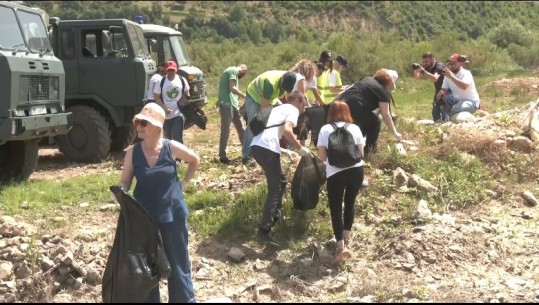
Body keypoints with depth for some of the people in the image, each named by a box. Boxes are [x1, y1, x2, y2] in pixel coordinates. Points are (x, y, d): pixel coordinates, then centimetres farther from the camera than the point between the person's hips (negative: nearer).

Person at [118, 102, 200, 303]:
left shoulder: (172, 148, -9)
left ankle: (184, 300, 24)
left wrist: (184, 182, 3)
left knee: (178, 263, 10)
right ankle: (149, 301, 28)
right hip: (144, 216, 2)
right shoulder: (132, 152, -6)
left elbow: (195, 161, 9)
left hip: (173, 214, -1)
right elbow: (125, 182, -4)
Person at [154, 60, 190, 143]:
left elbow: (187, 94, 11)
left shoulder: (182, 80, 0)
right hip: (165, 115, 1)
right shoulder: (161, 82, -4)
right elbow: (156, 97, -5)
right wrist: (165, 108, -17)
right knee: (167, 138, 13)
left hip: (178, 114, -1)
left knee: (178, 137, -10)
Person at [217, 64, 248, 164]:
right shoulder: (234, 70, -5)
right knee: (225, 131, -6)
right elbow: (232, 88, -16)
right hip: (226, 104, -10)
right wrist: (245, 96, -13)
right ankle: (222, 156, -2)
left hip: (232, 104, 10)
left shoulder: (232, 71, 24)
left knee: (241, 128, 14)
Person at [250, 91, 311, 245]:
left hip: (256, 146, 9)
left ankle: (276, 214, 36)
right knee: (275, 189, -5)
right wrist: (300, 148, -1)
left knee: (280, 179, 27)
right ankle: (264, 231, -10)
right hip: (267, 148, -9)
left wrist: (286, 151, 41)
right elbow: (287, 130, -12)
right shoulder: (292, 109, 8)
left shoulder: (279, 109, 34)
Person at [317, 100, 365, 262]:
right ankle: (346, 238, 34)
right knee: (350, 204, 22)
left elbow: (322, 156, 1)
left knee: (335, 208, 5)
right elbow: (361, 153, 8)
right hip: (356, 170, 3)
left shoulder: (325, 129, 5)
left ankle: (341, 246, -8)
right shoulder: (354, 128, 10)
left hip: (335, 173, -3)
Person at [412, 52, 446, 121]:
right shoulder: (428, 68, 1)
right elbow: (417, 77, 6)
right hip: (438, 91, 8)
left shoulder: (439, 66, -24)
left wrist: (423, 70, -45)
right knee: (435, 113, 3)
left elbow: (434, 78, -42)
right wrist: (415, 70, -16)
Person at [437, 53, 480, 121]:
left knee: (456, 108, -35)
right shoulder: (448, 75, 4)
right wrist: (441, 93, -21)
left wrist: (451, 77, -40)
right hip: (457, 100, 7)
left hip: (471, 102, -7)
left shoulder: (466, 73, -16)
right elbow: (444, 89, 3)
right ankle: (444, 120, -13)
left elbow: (464, 87, -37)